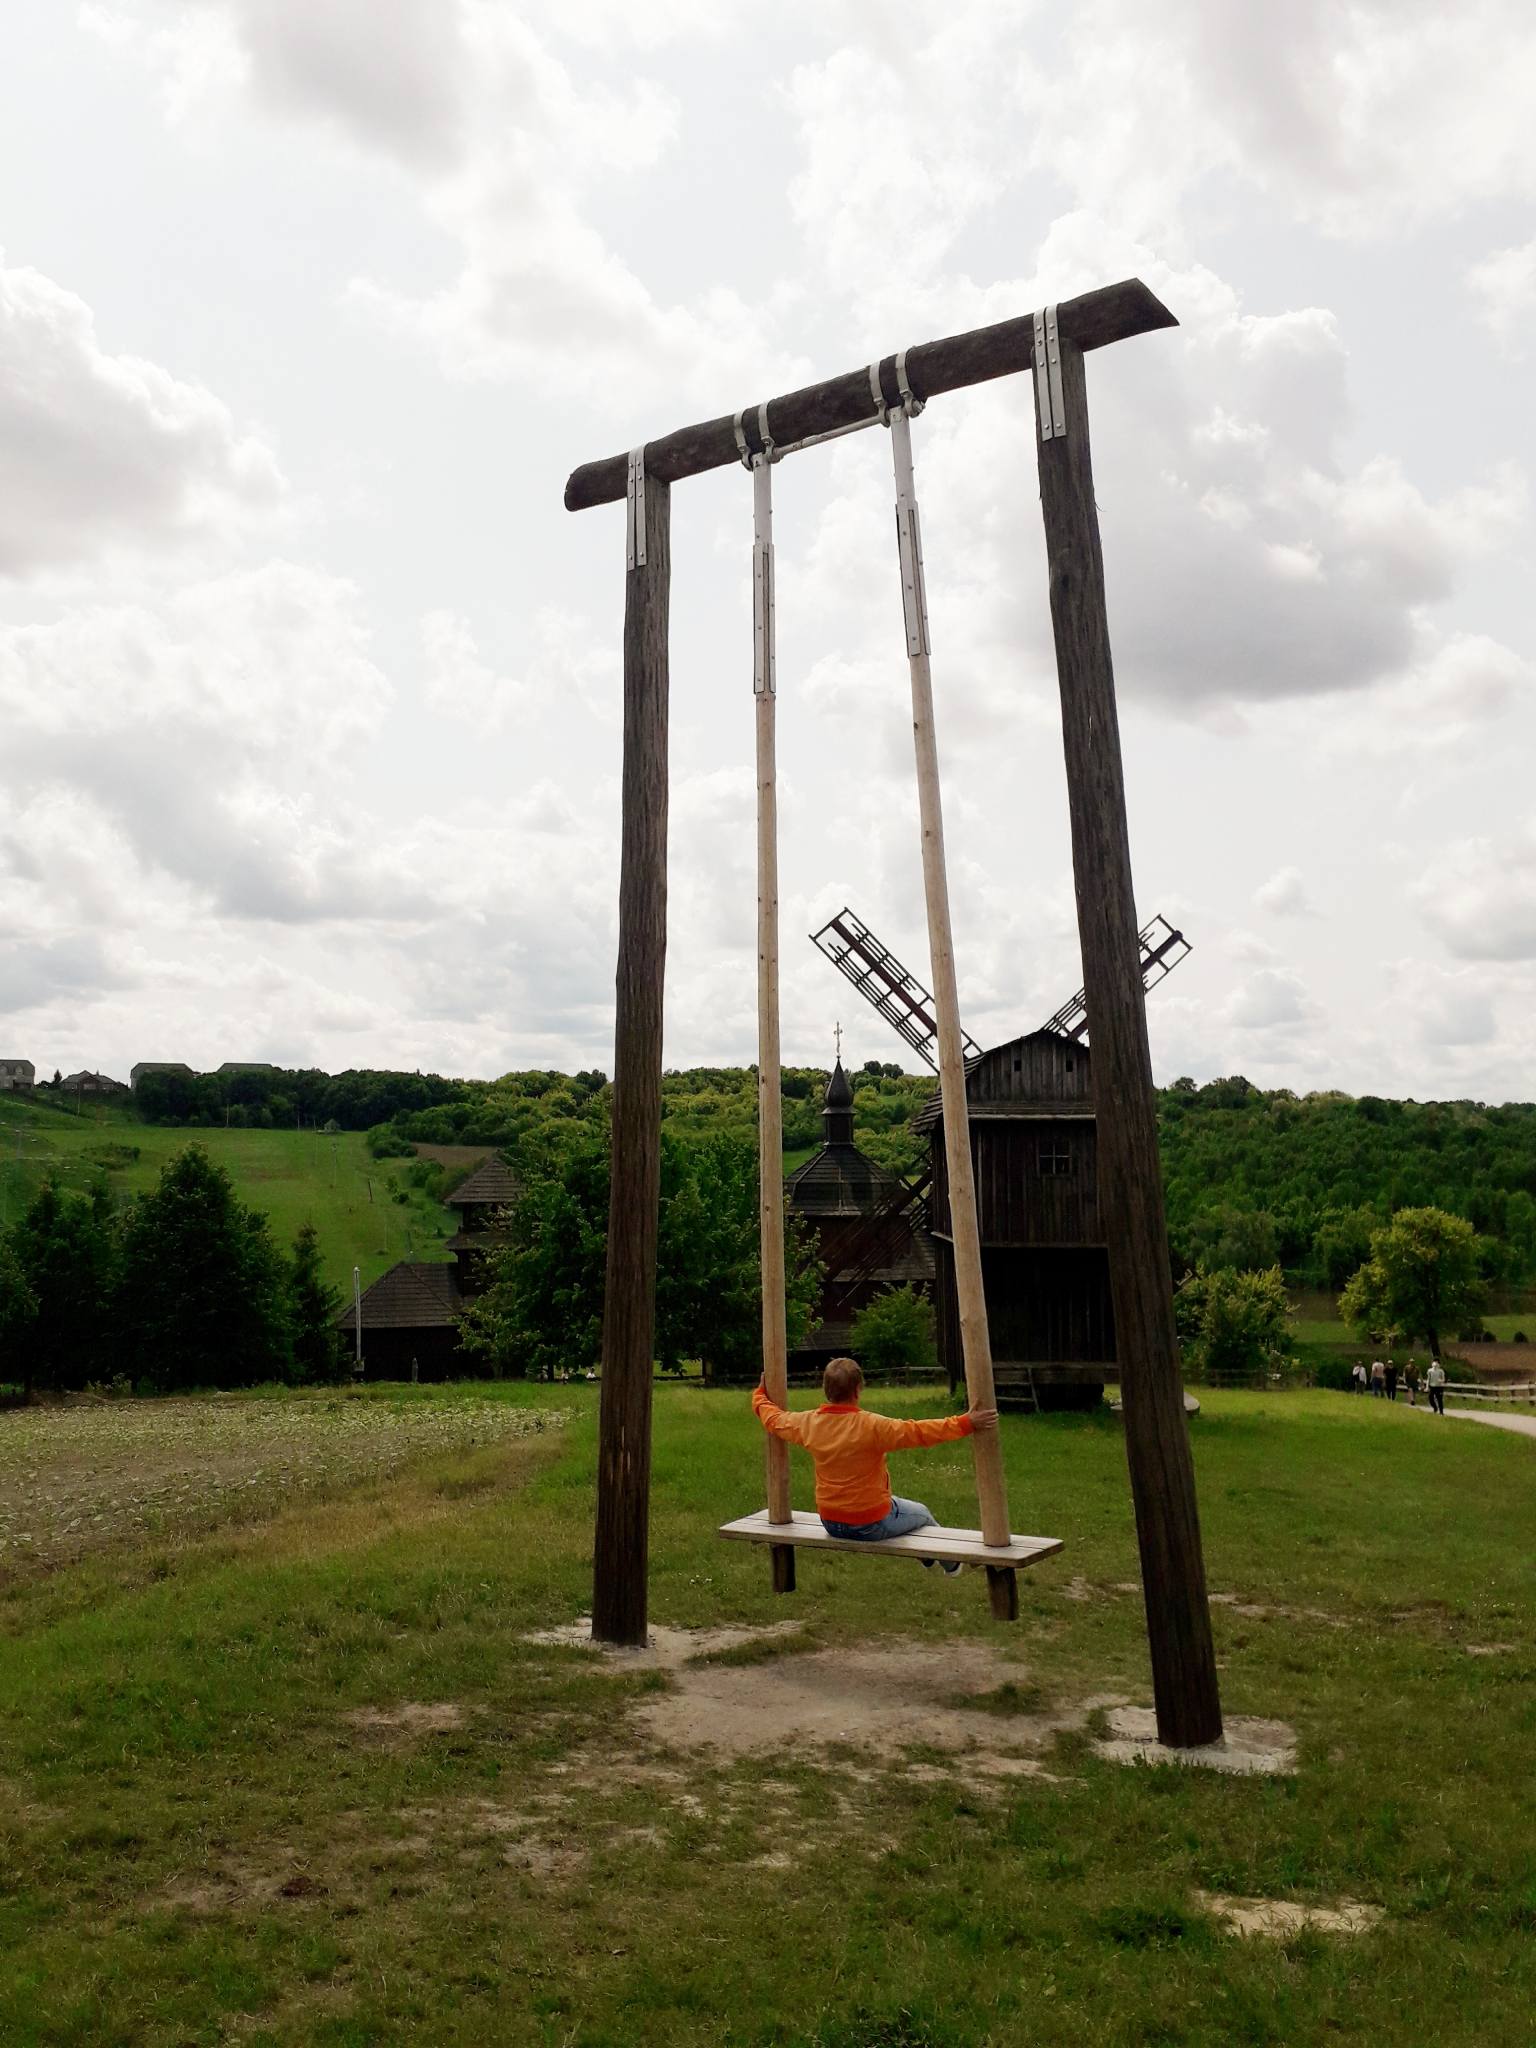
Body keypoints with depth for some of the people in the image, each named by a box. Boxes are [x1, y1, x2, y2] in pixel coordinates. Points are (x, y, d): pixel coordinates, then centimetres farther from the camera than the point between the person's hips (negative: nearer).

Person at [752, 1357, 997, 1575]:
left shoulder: (809, 1423, -10)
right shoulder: (872, 1426, -27)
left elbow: (772, 1418, 7)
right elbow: (919, 1432, -32)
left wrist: (760, 1394, 27)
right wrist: (966, 1423, -31)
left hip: (830, 1523, 6)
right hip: (871, 1526, -6)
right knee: (921, 1513, 25)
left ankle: (927, 1557, 54)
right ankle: (950, 1563, 49)